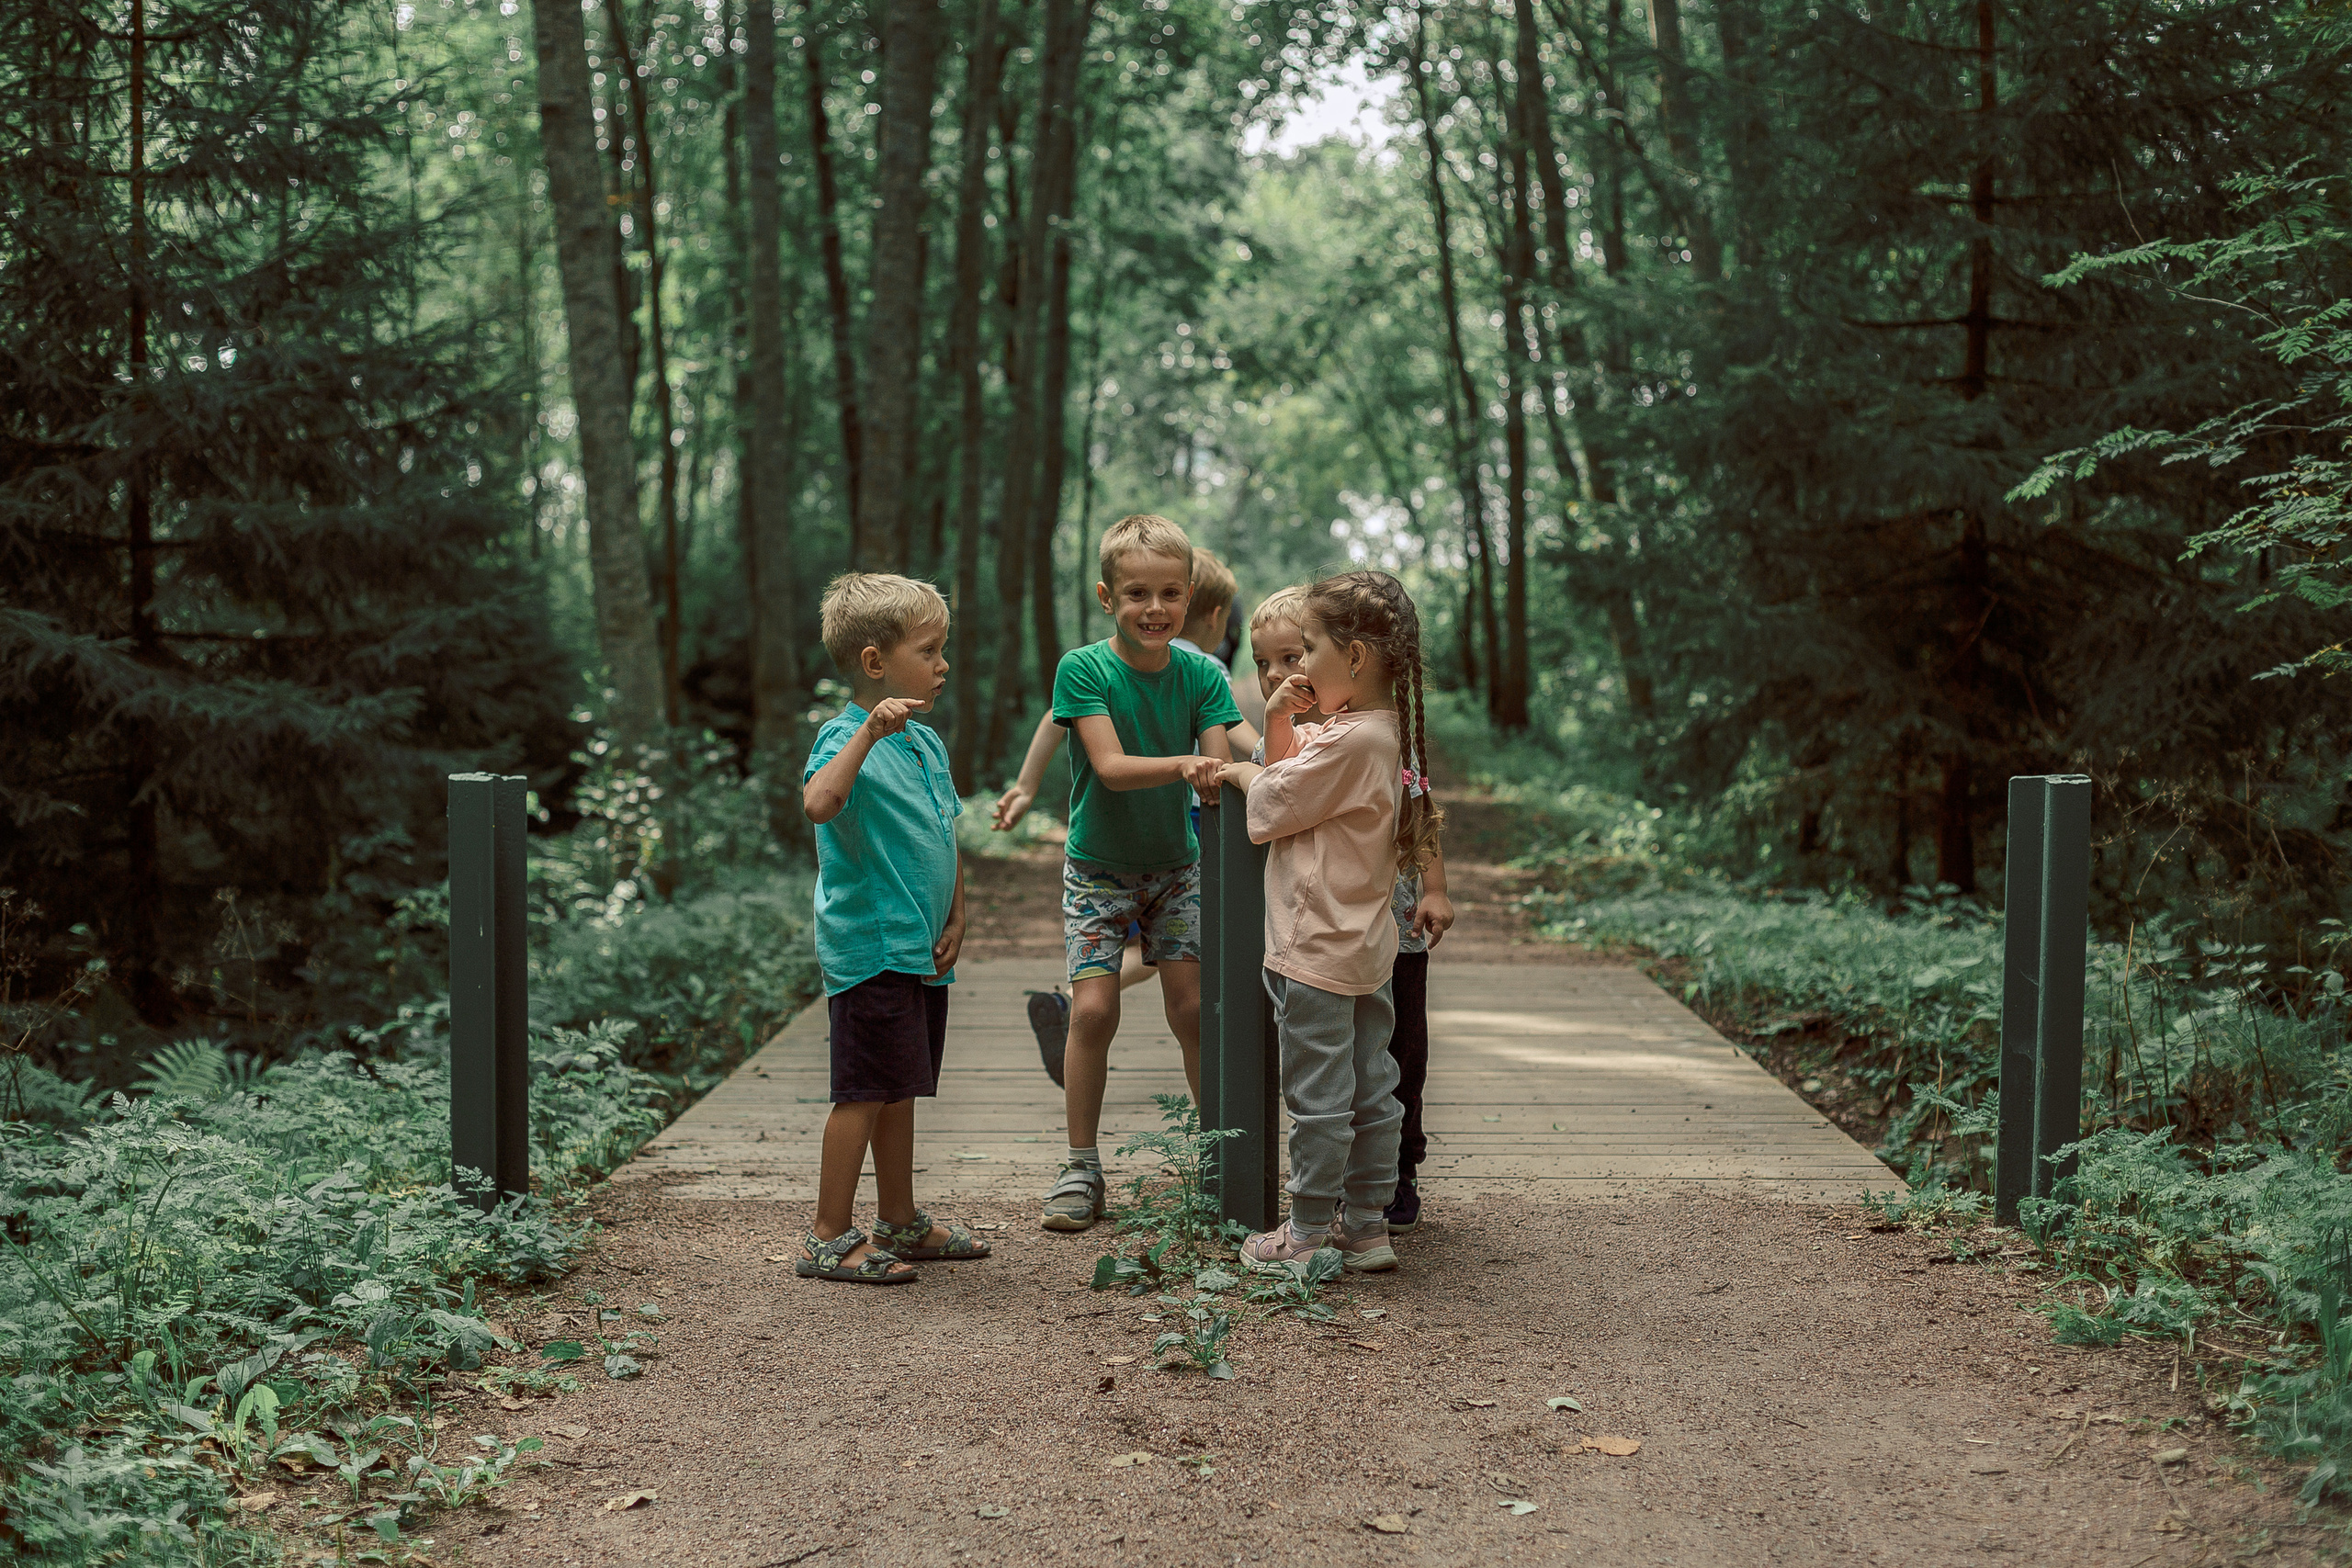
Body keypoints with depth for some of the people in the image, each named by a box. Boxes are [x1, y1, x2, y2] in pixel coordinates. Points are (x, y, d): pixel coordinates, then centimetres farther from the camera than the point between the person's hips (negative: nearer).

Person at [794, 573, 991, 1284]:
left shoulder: (927, 743, 13)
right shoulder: (846, 737, -14)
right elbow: (819, 803, -36)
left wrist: (955, 921, 9)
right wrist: (869, 733, -41)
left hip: (921, 951, 8)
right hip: (868, 948, -8)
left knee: (899, 1090, 17)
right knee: (867, 1092, -5)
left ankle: (900, 1223, 27)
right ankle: (828, 1239, 4)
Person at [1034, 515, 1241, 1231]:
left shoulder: (1201, 675, -7)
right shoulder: (1083, 669, -16)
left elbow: (1216, 774, -12)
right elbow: (1110, 766, -25)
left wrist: (1218, 775, -34)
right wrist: (1183, 763, -40)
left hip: (1175, 864, 2)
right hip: (1098, 868, -2)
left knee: (1193, 1008, -2)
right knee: (1093, 1009, -9)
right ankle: (1082, 1168, 5)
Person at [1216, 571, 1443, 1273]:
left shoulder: (1349, 741, -23)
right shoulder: (1378, 730, 8)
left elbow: (1268, 811, -15)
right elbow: (1296, 774, 17)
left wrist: (1244, 772, 5)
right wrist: (1278, 723, -1)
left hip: (1320, 950, -10)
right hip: (1366, 947, 10)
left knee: (1317, 1096, 1)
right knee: (1369, 1088, 13)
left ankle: (1311, 1232, 11)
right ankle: (1367, 1224, 22)